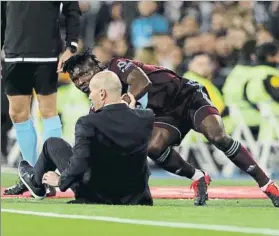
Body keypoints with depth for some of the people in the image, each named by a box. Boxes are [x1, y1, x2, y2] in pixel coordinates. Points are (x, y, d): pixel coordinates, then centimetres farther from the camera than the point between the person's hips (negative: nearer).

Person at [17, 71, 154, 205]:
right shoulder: (146, 118, -10)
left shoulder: (88, 124, -25)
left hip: (96, 195, -5)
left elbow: (80, 163, -30)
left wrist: (60, 181, -14)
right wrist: (131, 109, 13)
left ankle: (36, 181, 47)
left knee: (52, 144, 16)